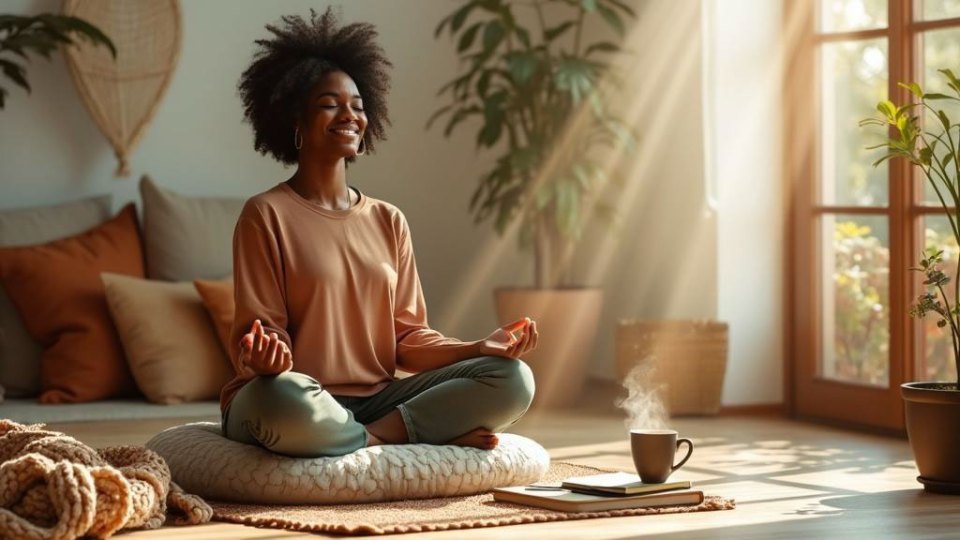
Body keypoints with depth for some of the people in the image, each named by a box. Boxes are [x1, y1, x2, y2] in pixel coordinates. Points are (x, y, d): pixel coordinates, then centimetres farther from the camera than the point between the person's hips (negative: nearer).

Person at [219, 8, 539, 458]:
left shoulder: (389, 221, 14)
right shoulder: (267, 215, -1)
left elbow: (407, 337, 11)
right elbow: (261, 329, -6)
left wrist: (479, 348, -7)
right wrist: (265, 355, -31)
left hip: (377, 401, 5)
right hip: (302, 402, -5)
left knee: (512, 379, -13)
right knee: (281, 402, -42)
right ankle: (434, 433, -20)